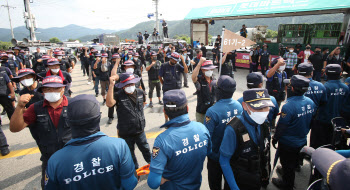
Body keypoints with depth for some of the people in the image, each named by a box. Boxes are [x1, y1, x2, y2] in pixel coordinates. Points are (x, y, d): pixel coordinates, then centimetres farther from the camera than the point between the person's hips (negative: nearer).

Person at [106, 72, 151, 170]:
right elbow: (109, 104, -39)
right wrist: (111, 85, -40)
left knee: (145, 149, 22)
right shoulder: (118, 95, -18)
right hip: (126, 133, -2)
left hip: (140, 130, 3)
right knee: (130, 153, 18)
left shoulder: (140, 92, -5)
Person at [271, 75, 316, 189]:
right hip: (302, 140, 7)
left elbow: (281, 127, -24)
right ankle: (286, 172, 53)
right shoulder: (311, 102, -9)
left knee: (287, 164, 15)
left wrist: (275, 138, -8)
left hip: (288, 143, -7)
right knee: (294, 161, 28)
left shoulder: (288, 106, -33)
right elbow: (311, 121, 5)